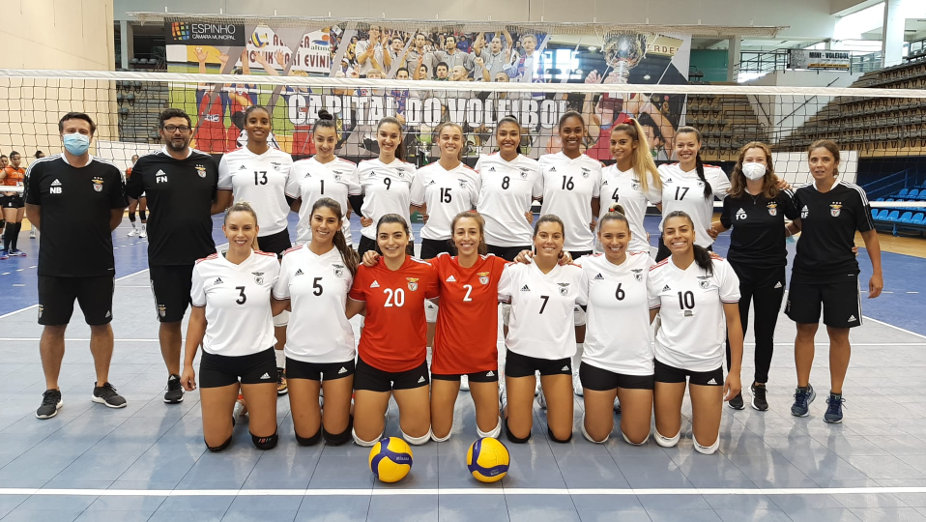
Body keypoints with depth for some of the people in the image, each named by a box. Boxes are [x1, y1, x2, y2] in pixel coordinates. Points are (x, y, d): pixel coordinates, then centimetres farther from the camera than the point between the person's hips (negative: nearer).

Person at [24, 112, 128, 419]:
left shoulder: (109, 172, -4)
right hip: (54, 267, 0)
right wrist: (59, 235, 6)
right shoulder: (42, 169, -5)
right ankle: (51, 393, 23)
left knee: (101, 325, 10)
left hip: (99, 266, 0)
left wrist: (94, 235, 6)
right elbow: (32, 211, 8)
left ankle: (102, 387, 26)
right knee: (53, 327, 8)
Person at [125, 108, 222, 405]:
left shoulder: (207, 163, 3)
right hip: (164, 259, -1)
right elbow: (127, 200, 10)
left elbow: (221, 202, 13)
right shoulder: (147, 165, -1)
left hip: (203, 255, 1)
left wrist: (196, 211, -1)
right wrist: (160, 208, -2)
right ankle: (174, 379, 26)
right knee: (170, 321, 10)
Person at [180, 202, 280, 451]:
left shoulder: (270, 263, -8)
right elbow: (197, 318, 5)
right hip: (217, 359, 1)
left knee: (265, 440, 3)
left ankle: (250, 402, 34)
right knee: (215, 442, 4)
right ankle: (226, 408, 35)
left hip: (259, 357, 0)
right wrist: (187, 364, 6)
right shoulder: (205, 267, -7)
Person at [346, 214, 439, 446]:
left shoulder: (425, 270, -12)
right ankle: (367, 402, 37)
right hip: (372, 363, 0)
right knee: (366, 439, 8)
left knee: (418, 436, 10)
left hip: (412, 363, 0)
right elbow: (350, 310, 3)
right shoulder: (365, 271, -10)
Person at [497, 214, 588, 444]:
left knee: (562, 435, 5)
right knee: (519, 435, 3)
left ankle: (549, 399, 34)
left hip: (558, 355, 1)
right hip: (521, 353, -1)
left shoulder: (575, 274, -4)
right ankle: (513, 405, 34)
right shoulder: (516, 271, -6)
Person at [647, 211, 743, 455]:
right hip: (667, 359, 1)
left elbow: (733, 321, -6)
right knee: (667, 440, 7)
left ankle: (701, 408, 36)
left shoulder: (719, 267, -12)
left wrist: (735, 371, -7)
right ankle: (672, 410, 39)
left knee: (706, 445, 6)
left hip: (708, 361, -1)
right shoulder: (656, 274, -7)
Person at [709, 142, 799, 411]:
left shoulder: (781, 196, -6)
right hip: (738, 270, 0)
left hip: (771, 272, 0)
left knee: (765, 333, 10)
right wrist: (710, 228, 1)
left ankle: (760, 385, 27)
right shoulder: (733, 199, -2)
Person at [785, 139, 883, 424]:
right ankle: (803, 390, 24)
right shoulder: (801, 195, 0)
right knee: (805, 331, 9)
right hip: (805, 273, 3)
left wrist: (877, 272, -4)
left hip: (841, 275, -3)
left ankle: (836, 397, 20)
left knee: (838, 335, 6)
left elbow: (869, 234, -4)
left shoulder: (853, 193, -10)